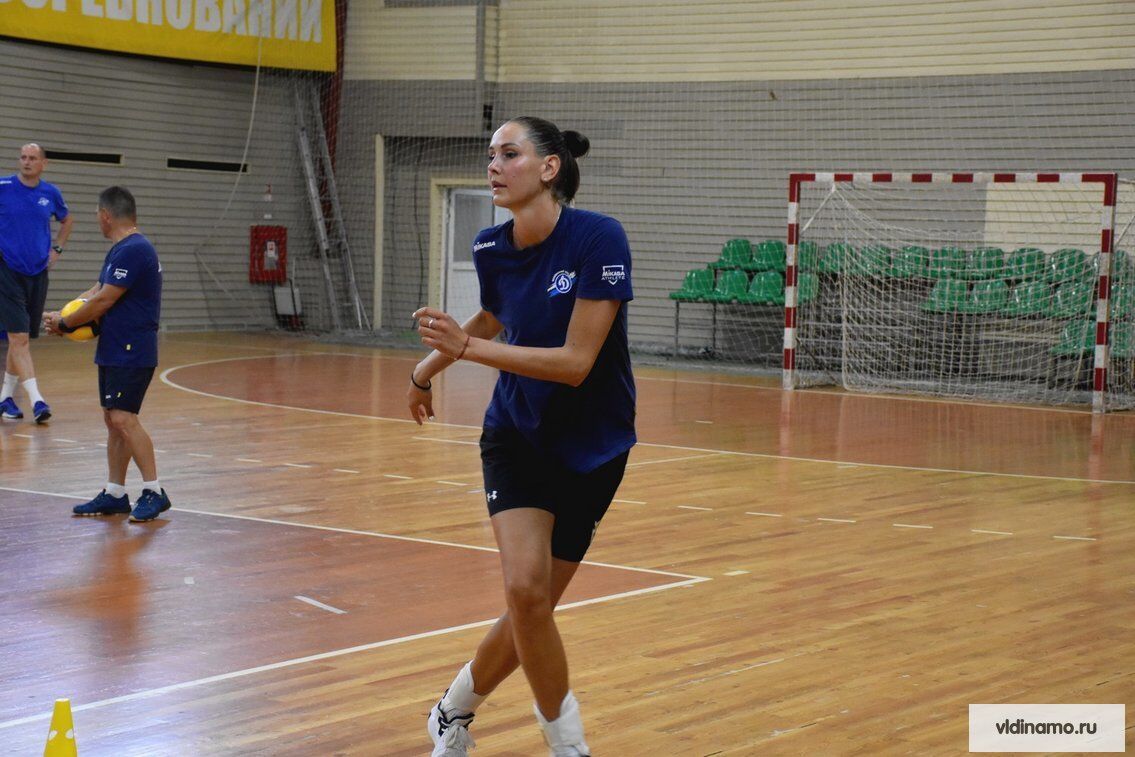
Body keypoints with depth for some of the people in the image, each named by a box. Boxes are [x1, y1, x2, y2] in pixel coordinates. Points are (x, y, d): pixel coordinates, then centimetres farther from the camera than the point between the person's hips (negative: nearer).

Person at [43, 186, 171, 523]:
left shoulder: (133, 251, -18)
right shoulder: (120, 251, 17)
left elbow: (103, 301, -18)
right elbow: (95, 292, 19)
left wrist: (65, 324, -6)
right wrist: (61, 315, 3)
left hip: (131, 353, -10)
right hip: (114, 352, 10)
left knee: (123, 418, -15)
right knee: (113, 420, 11)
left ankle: (154, 491, -12)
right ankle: (114, 494, 17)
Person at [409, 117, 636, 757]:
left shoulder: (599, 239, -21)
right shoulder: (491, 250, -6)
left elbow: (576, 362, -24)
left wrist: (466, 347, -28)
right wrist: (430, 365, 24)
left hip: (592, 448, -2)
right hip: (517, 435, 2)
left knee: (534, 607, 3)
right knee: (526, 590, -18)